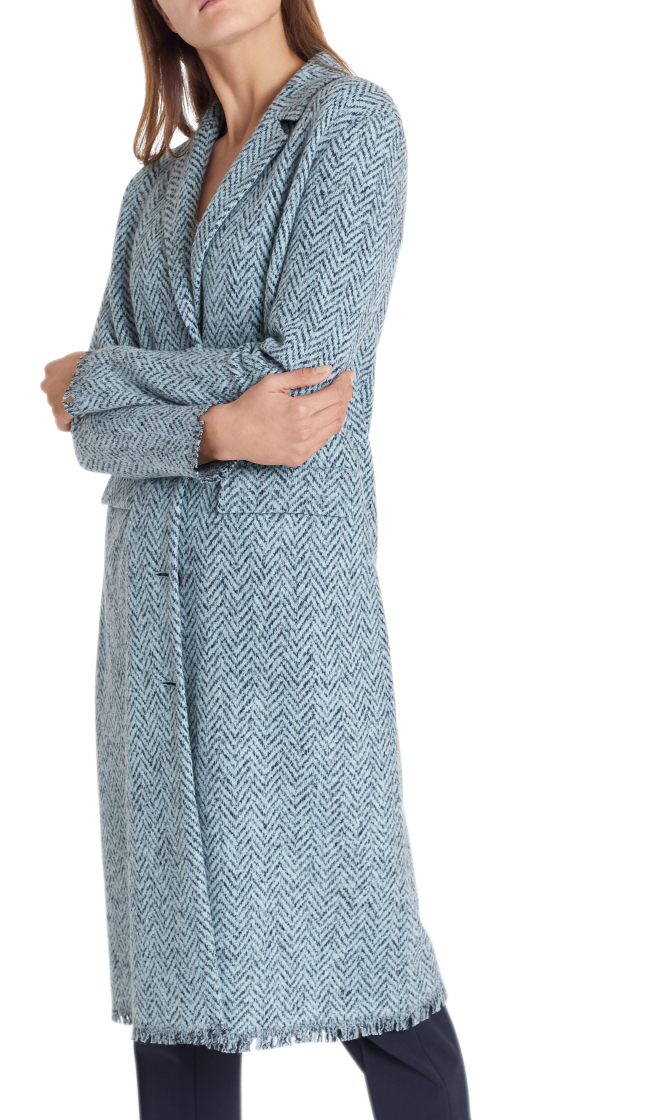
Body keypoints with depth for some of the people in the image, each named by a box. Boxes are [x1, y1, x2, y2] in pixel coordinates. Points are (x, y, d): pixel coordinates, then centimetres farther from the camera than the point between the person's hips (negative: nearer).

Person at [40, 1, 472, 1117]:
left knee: (353, 947, -2)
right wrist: (216, 430, -16)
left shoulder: (353, 121, -2)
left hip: (294, 575, -6)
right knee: (178, 942, 8)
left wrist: (101, 375, 0)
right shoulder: (159, 186, 15)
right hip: (158, 589, 6)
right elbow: (97, 432, 5)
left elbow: (303, 368, -13)